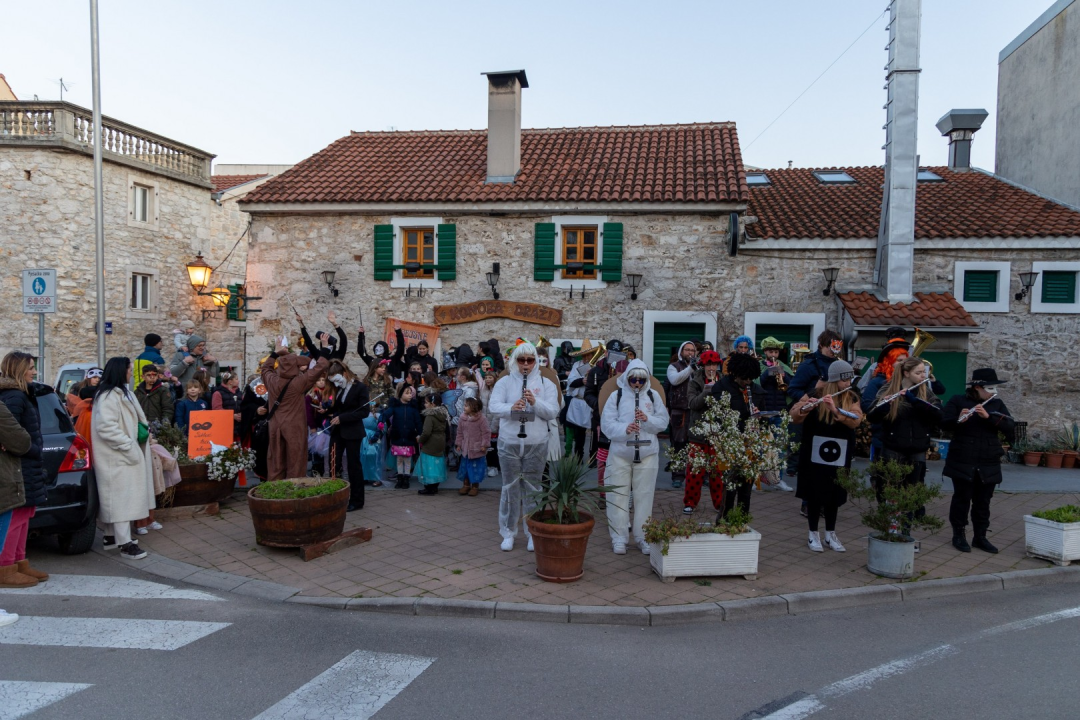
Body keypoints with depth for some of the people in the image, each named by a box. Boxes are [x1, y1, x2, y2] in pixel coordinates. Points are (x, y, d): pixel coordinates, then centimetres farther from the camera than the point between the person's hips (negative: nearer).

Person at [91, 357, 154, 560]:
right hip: (117, 456, -10)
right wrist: (128, 446, -23)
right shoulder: (108, 396, -18)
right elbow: (106, 427, -26)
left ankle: (112, 536, 25)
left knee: (118, 497, 16)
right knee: (121, 497, -10)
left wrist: (144, 433, 11)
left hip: (124, 453, 10)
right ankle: (125, 544, -9)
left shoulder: (122, 393, 15)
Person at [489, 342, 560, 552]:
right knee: (510, 487, 7)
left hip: (537, 445, 0)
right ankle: (508, 532, 19)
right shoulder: (504, 382, 4)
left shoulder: (546, 384, 4)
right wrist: (511, 407, -29)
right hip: (509, 443, 0)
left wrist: (535, 402, -22)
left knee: (533, 489, 7)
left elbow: (553, 412, -5)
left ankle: (533, 533, 19)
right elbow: (494, 407, -9)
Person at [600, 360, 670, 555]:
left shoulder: (653, 396, 5)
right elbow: (606, 424, -7)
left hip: (647, 454, 1)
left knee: (644, 496, 7)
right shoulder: (616, 396, -1)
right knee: (618, 495, 3)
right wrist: (624, 429, -23)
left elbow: (663, 422, 3)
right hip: (620, 454, -1)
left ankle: (643, 537, 18)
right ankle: (618, 538, 13)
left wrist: (648, 419, -15)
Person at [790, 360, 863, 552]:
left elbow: (855, 420, -14)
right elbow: (794, 416, -9)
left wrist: (835, 409, -29)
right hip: (814, 453, -3)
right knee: (814, 493, 4)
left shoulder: (852, 398, 3)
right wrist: (804, 408, -31)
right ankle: (813, 534, 17)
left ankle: (831, 534, 25)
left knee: (834, 494, 10)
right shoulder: (816, 393, -5)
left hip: (839, 456, 3)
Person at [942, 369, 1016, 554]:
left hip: (989, 465, 4)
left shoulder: (997, 404, 8)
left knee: (983, 502, 10)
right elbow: (944, 423, -10)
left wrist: (988, 416, -20)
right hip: (963, 462, -3)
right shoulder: (957, 401, -2)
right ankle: (959, 535, 15)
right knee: (962, 499, 4)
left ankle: (980, 537, 21)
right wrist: (958, 420, -31)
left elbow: (1010, 426, -5)